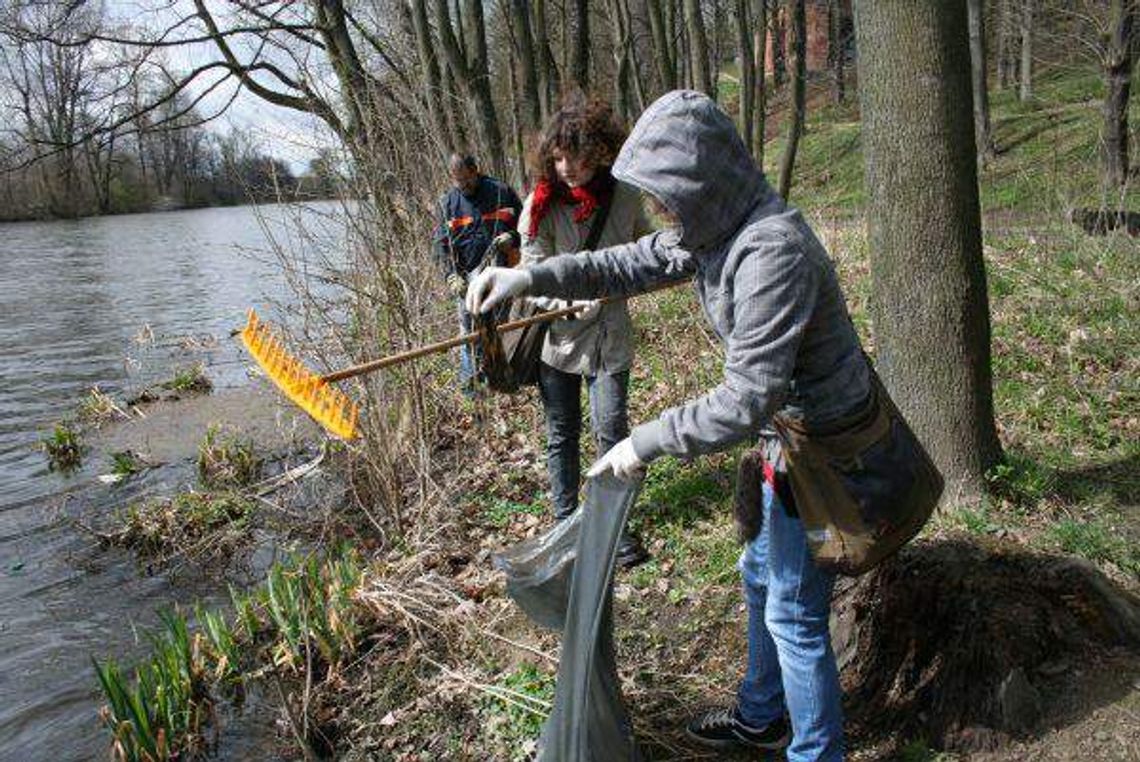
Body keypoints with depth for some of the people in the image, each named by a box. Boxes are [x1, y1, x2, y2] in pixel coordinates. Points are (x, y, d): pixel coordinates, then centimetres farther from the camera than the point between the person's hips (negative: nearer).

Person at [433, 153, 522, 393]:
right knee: (469, 331, 2)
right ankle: (468, 383, 10)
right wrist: (451, 276, -8)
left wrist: (512, 237, -11)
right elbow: (440, 242, 5)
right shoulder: (447, 201, 6)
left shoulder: (501, 192, 2)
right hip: (466, 277, 1)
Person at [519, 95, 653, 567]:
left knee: (610, 429, -3)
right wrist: (562, 300, -31)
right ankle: (565, 520, 29)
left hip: (608, 336, 0)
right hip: (556, 334, 0)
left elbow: (642, 249, 14)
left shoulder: (624, 196, -5)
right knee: (562, 434, 12)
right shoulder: (542, 204, -9)